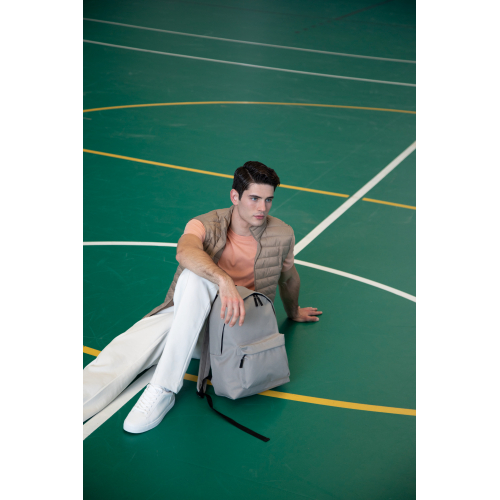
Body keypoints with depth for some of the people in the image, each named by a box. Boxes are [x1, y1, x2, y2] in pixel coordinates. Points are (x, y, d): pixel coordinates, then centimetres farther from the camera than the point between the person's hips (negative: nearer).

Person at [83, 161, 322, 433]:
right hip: (184, 315, 1)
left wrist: (293, 312, 37)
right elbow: (185, 252, -31)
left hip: (231, 325, -1)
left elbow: (289, 277, 20)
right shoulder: (207, 225, -6)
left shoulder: (281, 235, -2)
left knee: (194, 280, -34)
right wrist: (224, 280, -49)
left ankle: (163, 390, -34)